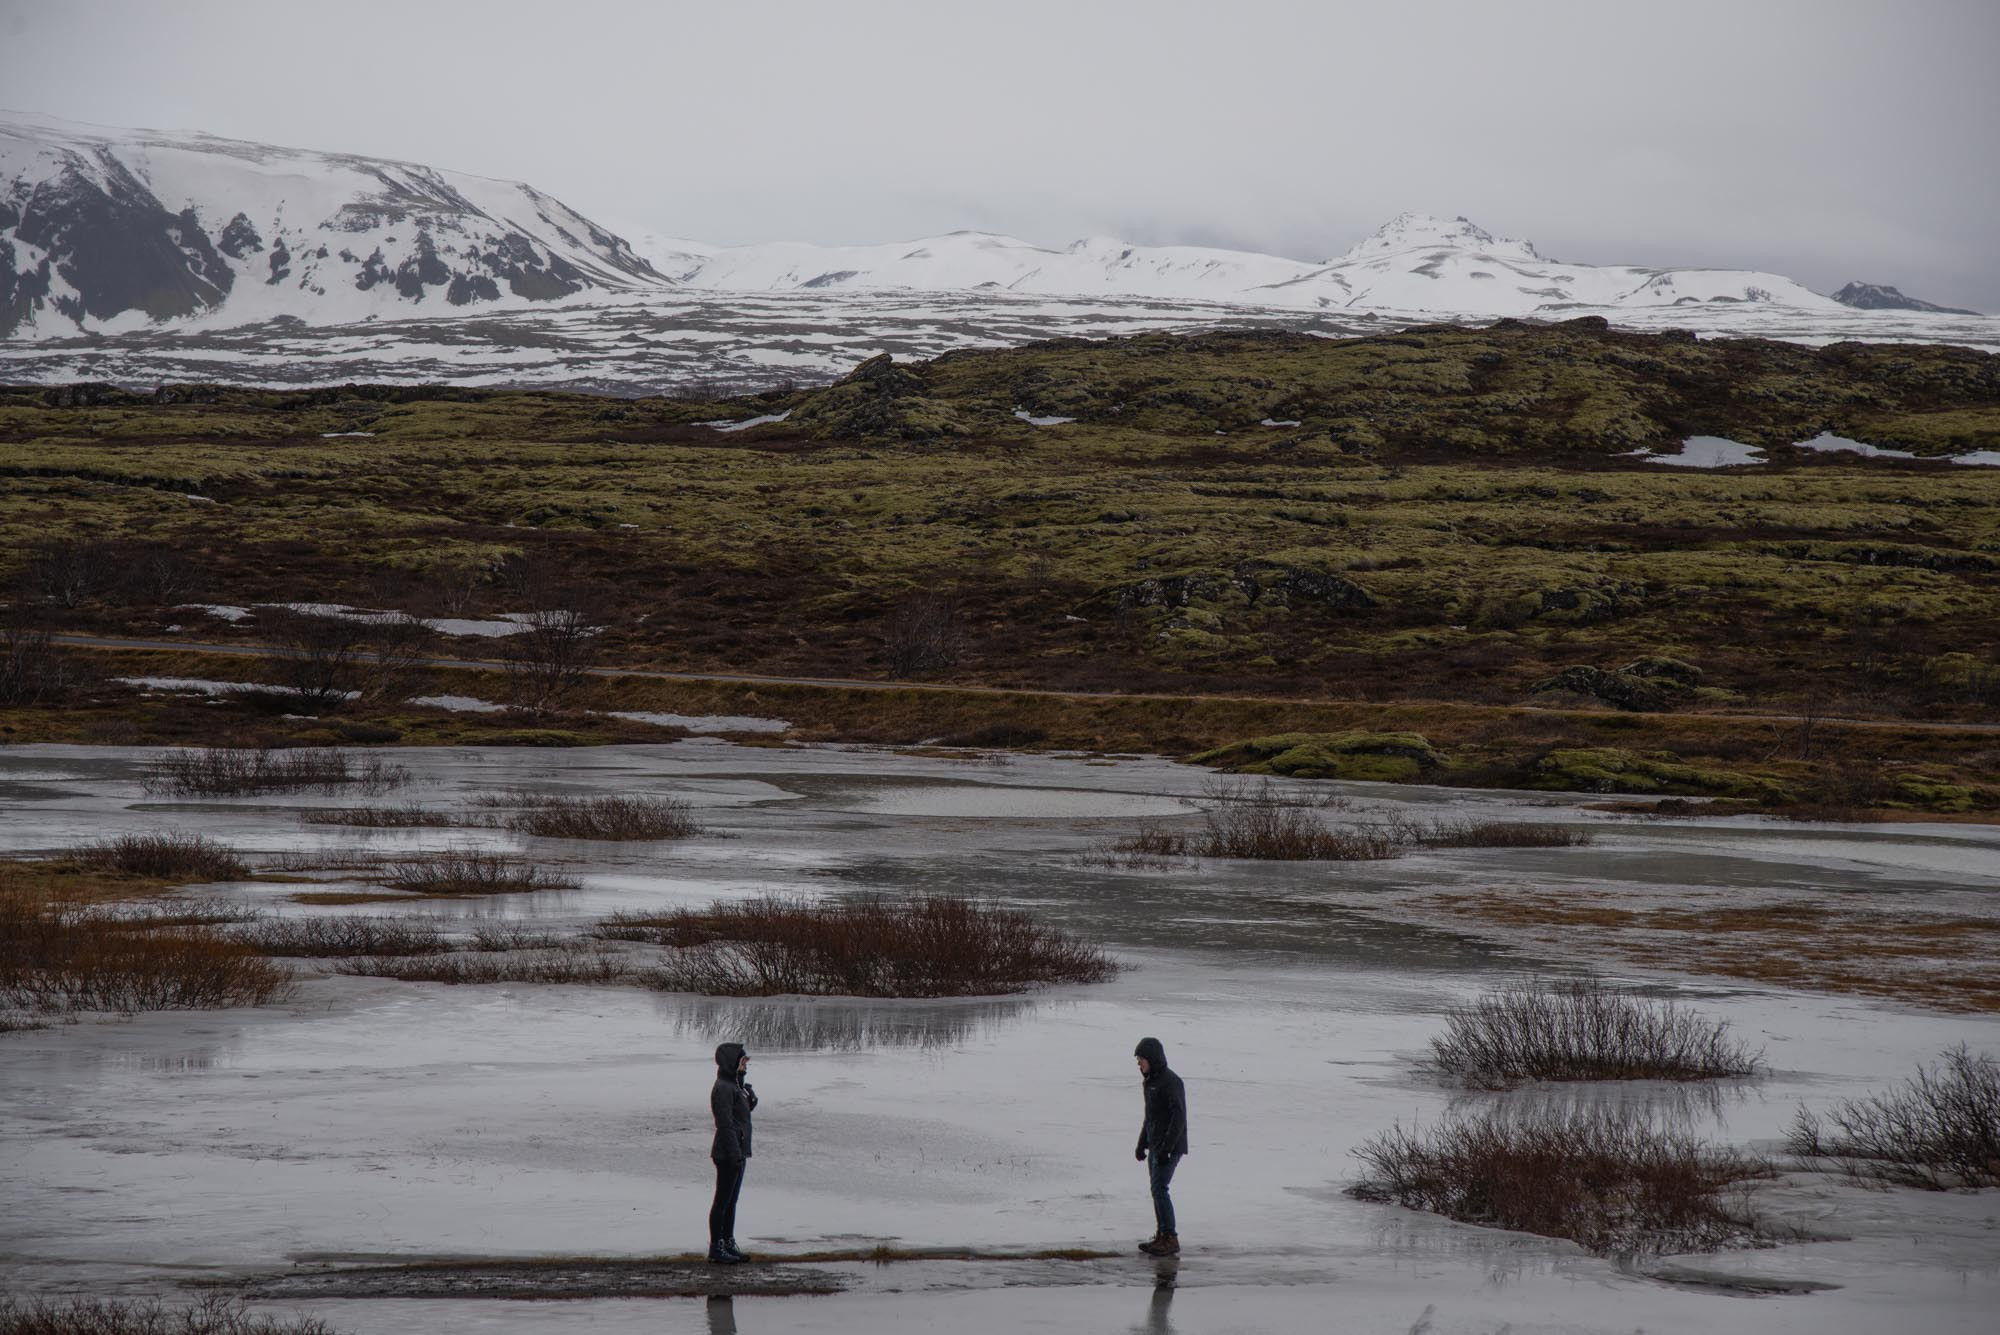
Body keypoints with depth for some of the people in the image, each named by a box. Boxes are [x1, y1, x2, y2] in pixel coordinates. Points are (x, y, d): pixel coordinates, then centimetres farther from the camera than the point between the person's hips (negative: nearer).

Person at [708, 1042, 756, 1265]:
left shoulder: (735, 1086, 15)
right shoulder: (723, 1089, -17)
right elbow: (725, 1124, -21)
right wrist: (735, 1154, -23)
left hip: (738, 1152, 10)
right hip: (727, 1153, -10)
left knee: (731, 1201, 15)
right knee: (723, 1201, -3)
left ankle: (729, 1243, 22)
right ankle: (716, 1248, 2)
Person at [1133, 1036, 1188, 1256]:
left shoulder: (1170, 1081, -15)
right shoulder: (1151, 1081, 15)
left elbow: (1179, 1116, -20)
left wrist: (1167, 1147, -24)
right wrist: (1142, 1143, 23)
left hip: (1170, 1146, -9)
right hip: (1156, 1145, 9)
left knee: (1159, 1189, -13)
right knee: (1157, 1190, 11)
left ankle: (1171, 1239, -12)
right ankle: (1162, 1236, 18)